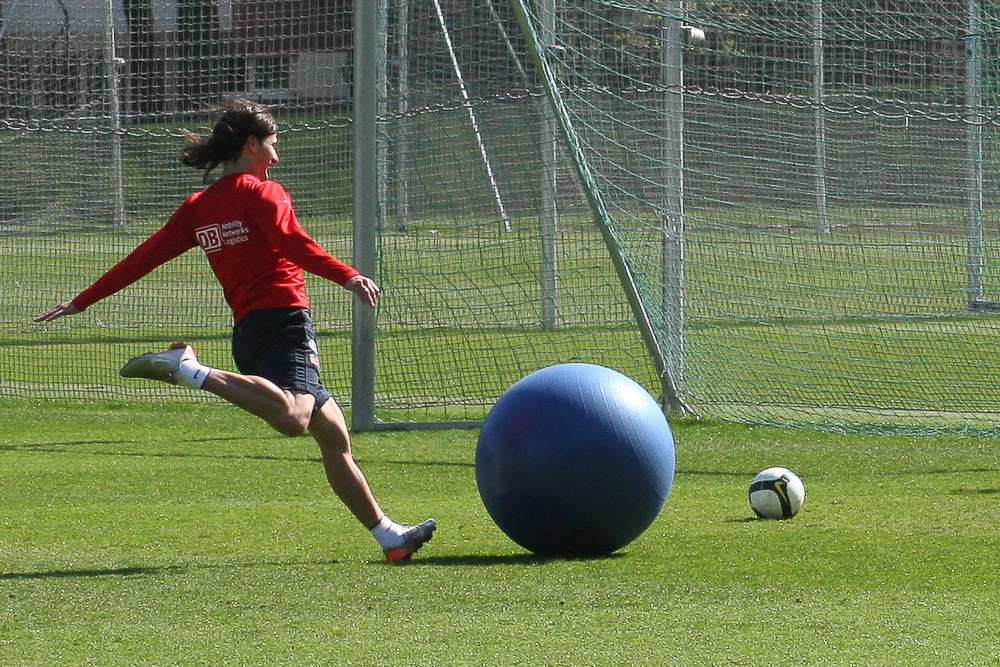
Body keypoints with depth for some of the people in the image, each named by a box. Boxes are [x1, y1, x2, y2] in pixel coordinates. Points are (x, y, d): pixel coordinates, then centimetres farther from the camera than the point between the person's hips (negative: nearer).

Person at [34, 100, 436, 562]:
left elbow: (146, 255, 17)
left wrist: (82, 302, 23)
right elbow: (292, 242, -18)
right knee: (292, 417, -36)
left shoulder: (199, 207, 18)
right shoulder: (262, 192, -1)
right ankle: (190, 371, -34)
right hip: (283, 320, -9)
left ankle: (388, 535, 14)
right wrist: (348, 277, -26)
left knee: (333, 434, 14)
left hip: (247, 329, 9)